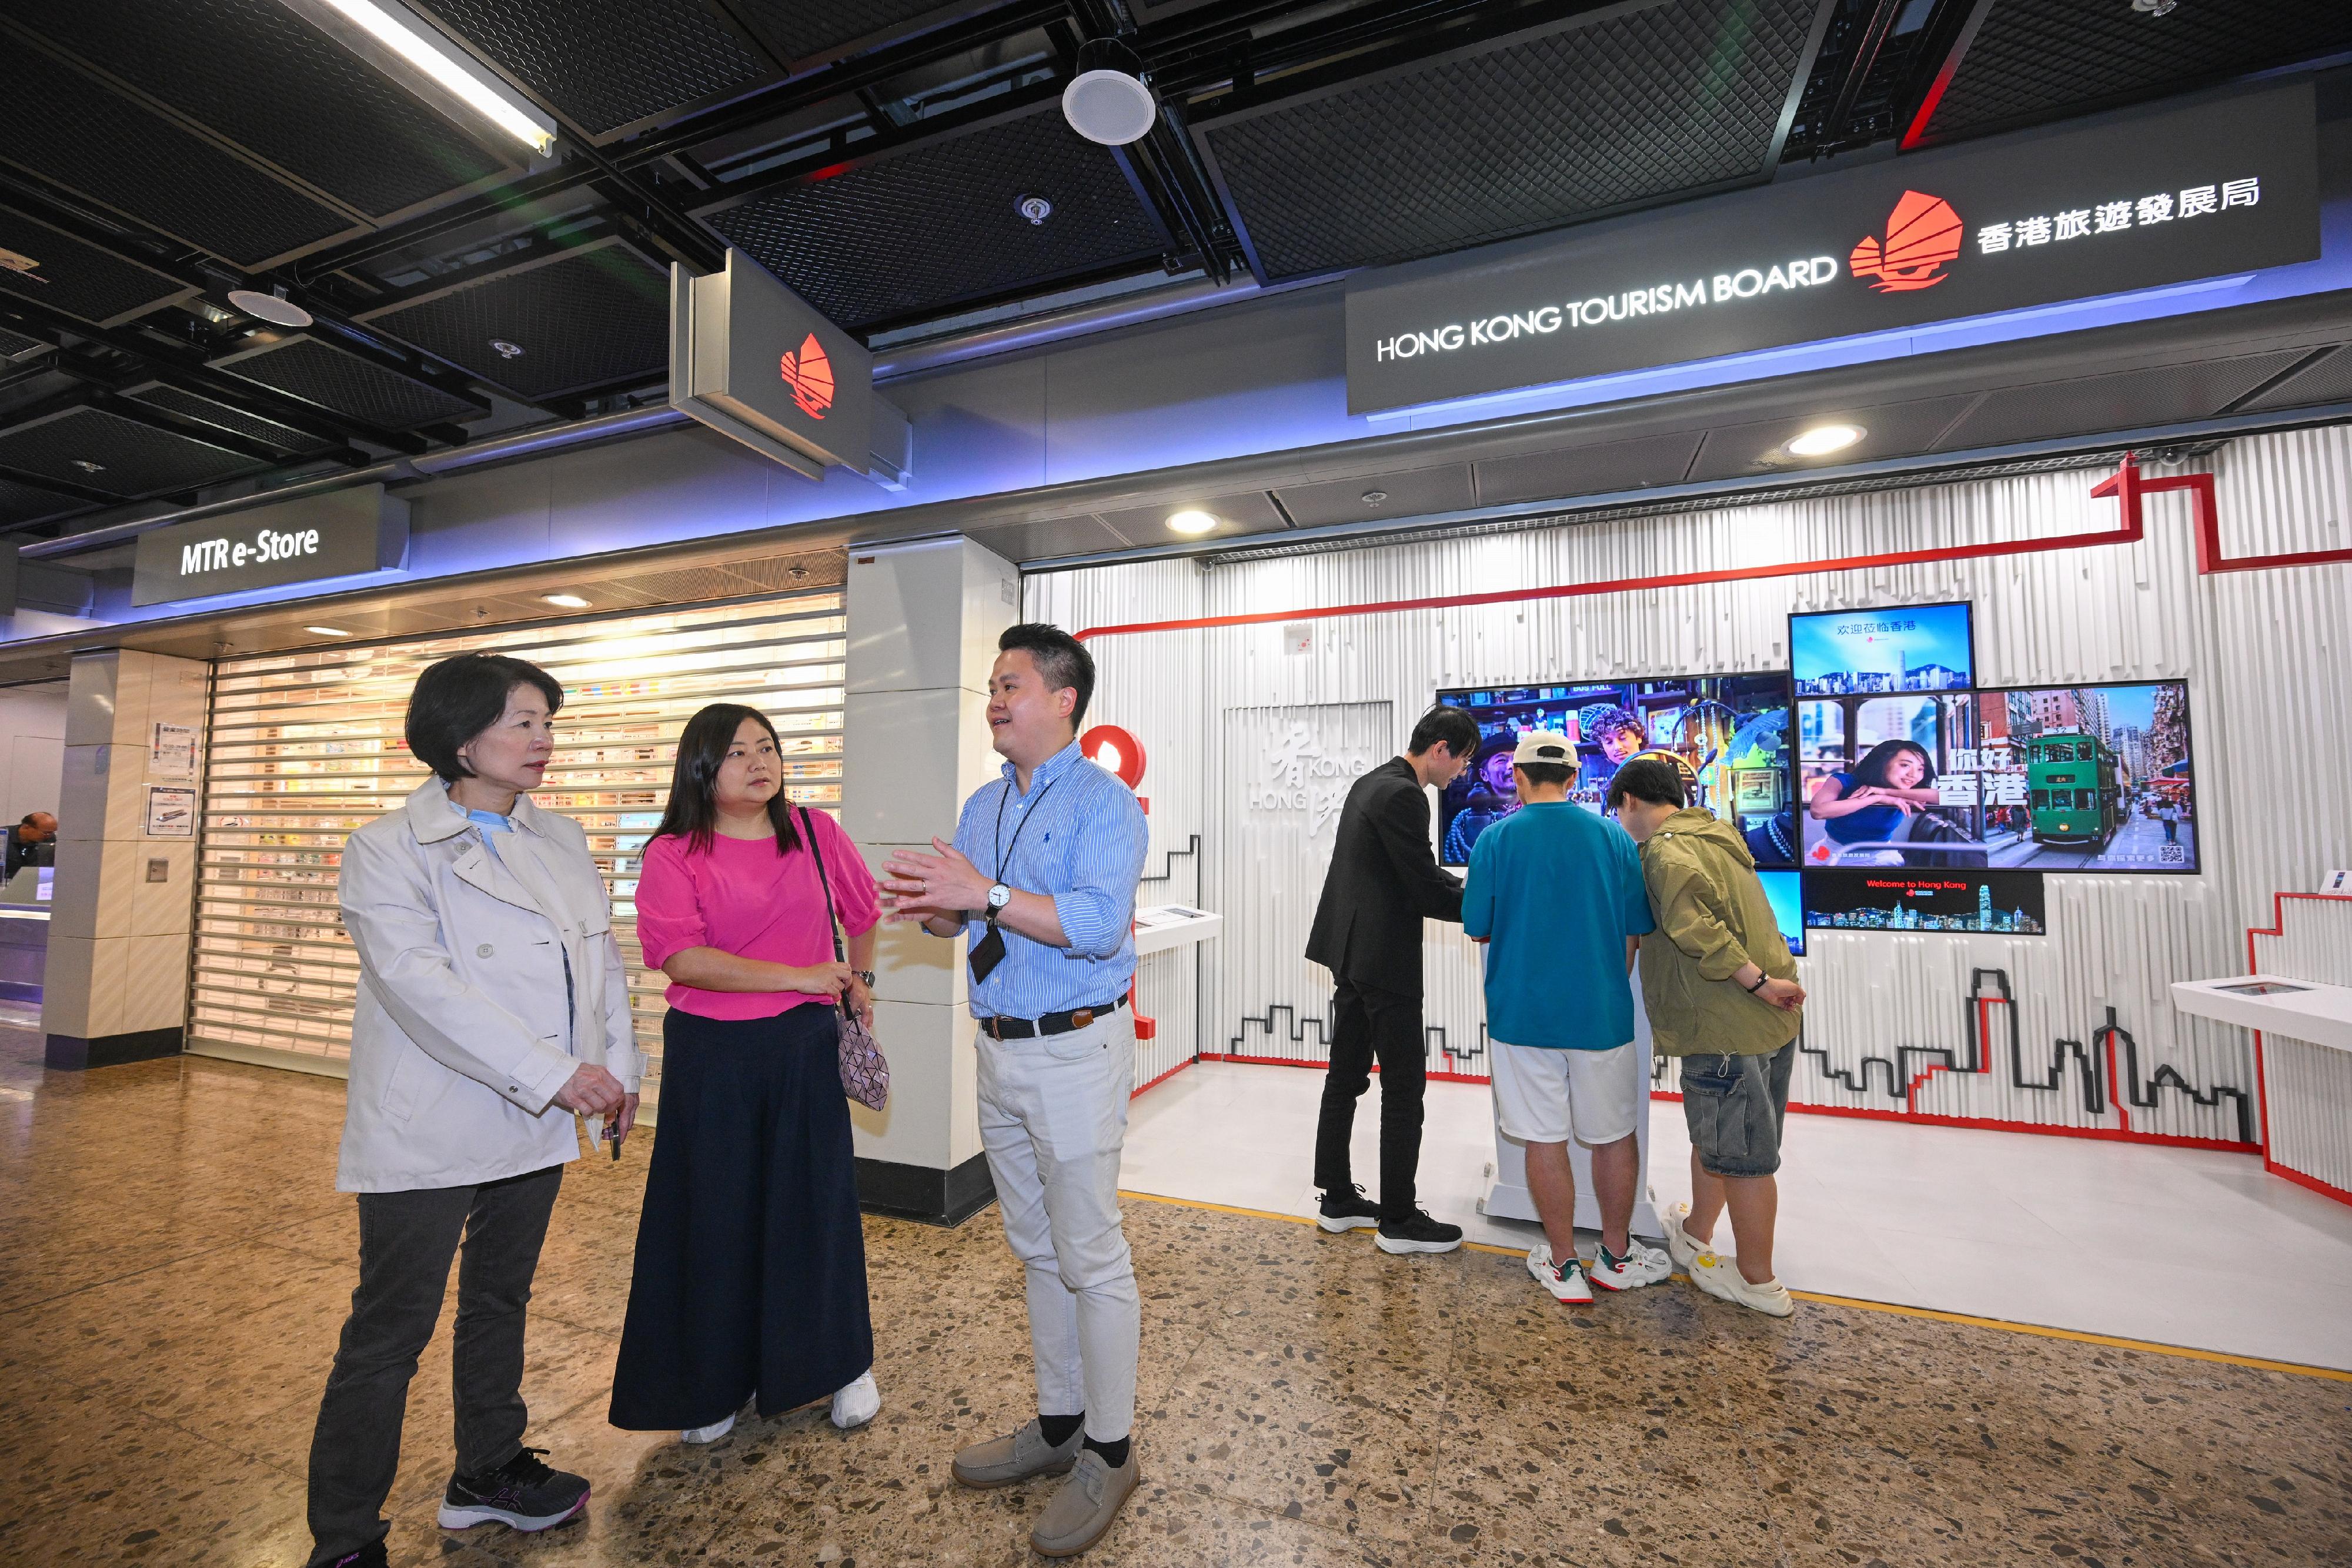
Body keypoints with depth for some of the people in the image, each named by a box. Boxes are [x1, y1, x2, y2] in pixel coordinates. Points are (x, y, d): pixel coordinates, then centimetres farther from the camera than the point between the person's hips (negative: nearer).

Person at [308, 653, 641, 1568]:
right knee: (390, 1332, 4)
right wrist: (552, 1073, -25)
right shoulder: (387, 849, -9)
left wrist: (618, 1067, 2)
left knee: (500, 1301, 21)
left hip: (537, 1122, 6)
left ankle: (489, 1473, 38)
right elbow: (420, 984, -20)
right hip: (429, 1133, -6)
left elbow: (603, 957, 10)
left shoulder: (560, 840, 8)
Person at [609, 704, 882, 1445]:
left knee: (818, 1201, 11)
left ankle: (843, 1365, 32)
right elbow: (680, 956, -19)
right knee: (715, 1214, 11)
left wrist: (860, 980, 15)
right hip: (712, 1057, -1)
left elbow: (863, 910, 18)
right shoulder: (672, 854, -6)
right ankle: (712, 1386, 33)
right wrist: (799, 977, -20)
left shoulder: (816, 833, 2)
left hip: (806, 1049, 2)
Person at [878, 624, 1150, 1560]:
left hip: (1075, 1052, -7)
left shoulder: (1103, 801, -12)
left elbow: (1101, 924, -26)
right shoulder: (983, 805, 12)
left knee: (1090, 1259, 5)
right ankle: (1058, 1423, 38)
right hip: (1001, 1053, 8)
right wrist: (927, 905, -8)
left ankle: (1109, 1452, 25)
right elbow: (962, 921, 14)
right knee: (1036, 1253, 20)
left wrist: (987, 894, -28)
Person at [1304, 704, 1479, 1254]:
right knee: (1404, 1085, 2)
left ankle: (1337, 1199, 26)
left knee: (1346, 1077, 15)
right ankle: (1398, 1219, 15)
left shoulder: (1371, 783, 13)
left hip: (1352, 953, 10)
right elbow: (1426, 890, -18)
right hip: (1384, 959, -10)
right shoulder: (1403, 795, -18)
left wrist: (1463, 891, 11)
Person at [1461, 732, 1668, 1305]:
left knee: (1545, 1138, 9)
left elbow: (1476, 930, -3)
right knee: (1615, 1135, 17)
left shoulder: (1496, 839, -8)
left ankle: (1564, 1266, 21)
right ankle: (1616, 1257, 32)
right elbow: (1634, 933, 3)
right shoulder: (1613, 837, -2)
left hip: (1523, 1014, -2)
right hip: (1601, 1013, 2)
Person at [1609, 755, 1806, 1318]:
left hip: (1726, 1025, -10)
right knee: (1715, 1135, 23)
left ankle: (1758, 1282, 23)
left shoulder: (1666, 849, -15)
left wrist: (1757, 982, -23)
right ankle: (1695, 1232, 41)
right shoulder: (1713, 837, 15)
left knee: (1741, 1156, 6)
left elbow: (1694, 926, -28)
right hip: (1770, 1021, 10)